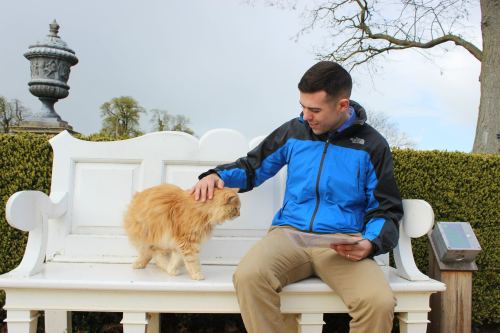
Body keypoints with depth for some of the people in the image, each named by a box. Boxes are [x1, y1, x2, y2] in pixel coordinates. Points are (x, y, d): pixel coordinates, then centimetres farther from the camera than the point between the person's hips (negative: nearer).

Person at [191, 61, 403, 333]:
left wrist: (370, 244, -13)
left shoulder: (372, 145, 4)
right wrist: (217, 175, 1)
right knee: (248, 276, -31)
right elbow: (252, 168, 22)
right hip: (290, 233, 2)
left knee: (380, 303, -30)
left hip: (344, 244, -1)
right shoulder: (293, 131, 9)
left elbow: (387, 210, 8)